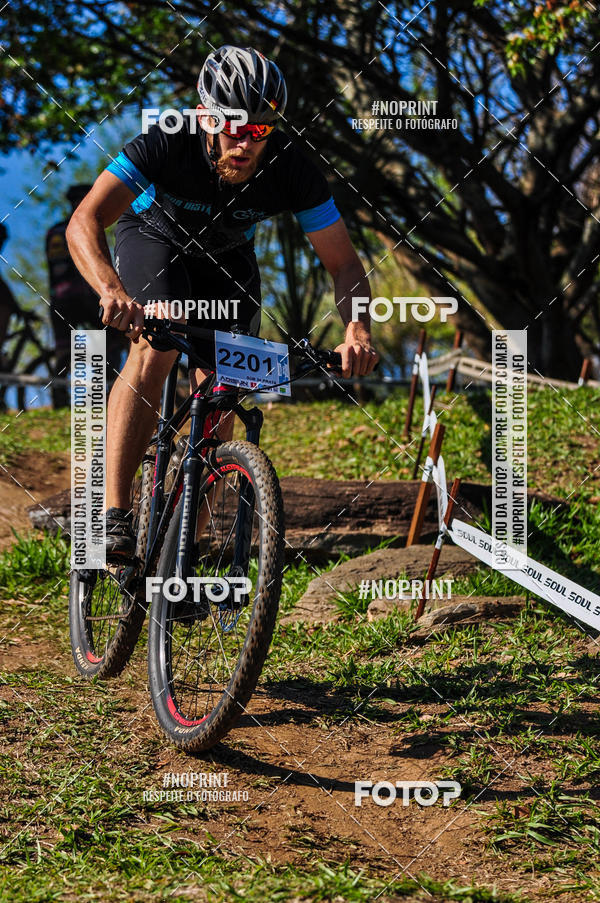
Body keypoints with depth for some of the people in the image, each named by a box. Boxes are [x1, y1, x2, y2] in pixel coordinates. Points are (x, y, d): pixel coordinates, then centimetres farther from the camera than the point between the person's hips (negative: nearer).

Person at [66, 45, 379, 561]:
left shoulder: (291, 169, -31)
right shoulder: (167, 145, -37)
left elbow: (345, 265, -26)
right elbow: (85, 221, -46)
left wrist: (357, 330, -46)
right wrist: (113, 290, -65)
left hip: (227, 257, 3)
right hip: (155, 237, -3)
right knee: (155, 350, -29)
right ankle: (113, 515, -31)